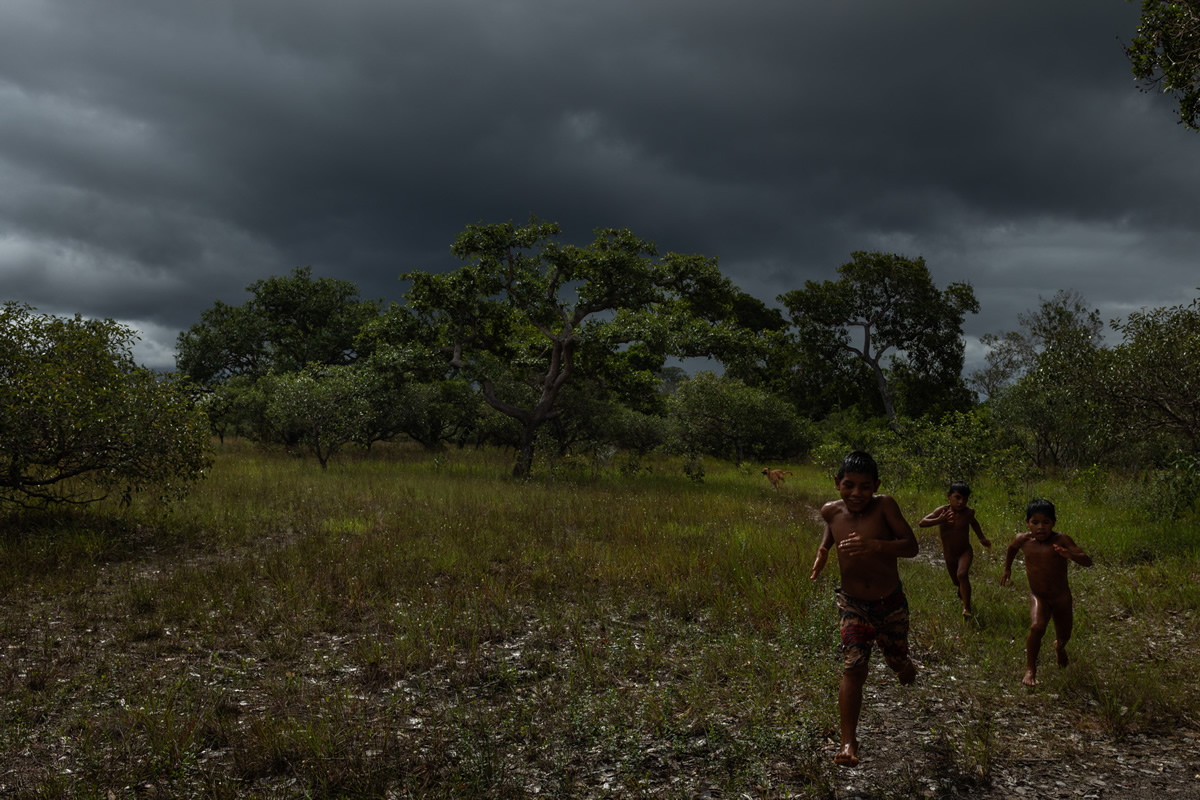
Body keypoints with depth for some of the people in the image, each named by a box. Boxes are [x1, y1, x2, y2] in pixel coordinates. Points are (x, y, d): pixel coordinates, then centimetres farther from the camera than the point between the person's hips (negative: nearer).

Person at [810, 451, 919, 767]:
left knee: (900, 664, 18)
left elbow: (911, 547, -23)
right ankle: (848, 742, -11)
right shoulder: (831, 511, -7)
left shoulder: (884, 506, -18)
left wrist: (874, 545, -38)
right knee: (853, 667, -16)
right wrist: (822, 550, 0)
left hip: (891, 603, 0)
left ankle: (906, 670, 57)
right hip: (853, 604, 1)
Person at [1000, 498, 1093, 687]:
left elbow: (1087, 561, -25)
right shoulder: (1023, 540, -8)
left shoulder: (1061, 540, -18)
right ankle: (1030, 669, -13)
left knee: (1064, 637, 19)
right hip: (1038, 596, 0)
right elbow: (1012, 548, 18)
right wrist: (1007, 569, 23)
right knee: (1037, 627, -28)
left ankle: (1059, 647, 58)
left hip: (1062, 597, 0)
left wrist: (1070, 555, -43)